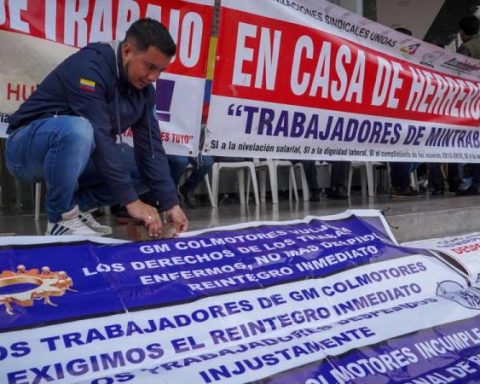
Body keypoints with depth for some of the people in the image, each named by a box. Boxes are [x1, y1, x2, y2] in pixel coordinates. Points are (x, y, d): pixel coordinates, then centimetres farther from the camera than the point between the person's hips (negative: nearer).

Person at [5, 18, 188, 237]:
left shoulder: (143, 89, -2)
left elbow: (150, 147, -6)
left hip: (77, 156, 7)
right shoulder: (89, 65, -25)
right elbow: (98, 136, -31)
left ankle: (77, 205, 2)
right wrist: (131, 200, -31)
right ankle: (61, 217, -18)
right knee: (77, 129, -39)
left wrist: (170, 203, -15)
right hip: (29, 148, -7)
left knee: (149, 168, -2)